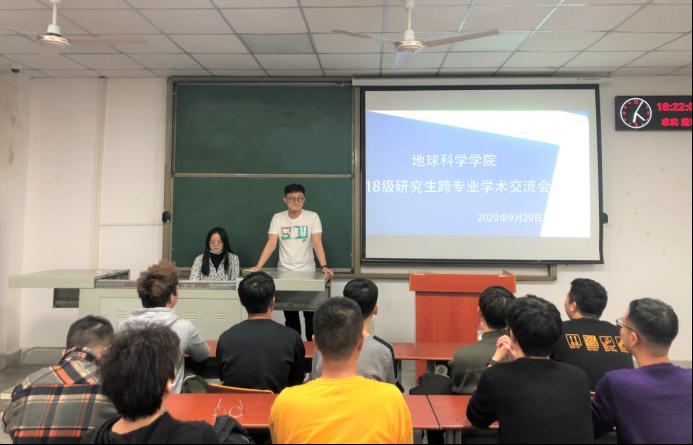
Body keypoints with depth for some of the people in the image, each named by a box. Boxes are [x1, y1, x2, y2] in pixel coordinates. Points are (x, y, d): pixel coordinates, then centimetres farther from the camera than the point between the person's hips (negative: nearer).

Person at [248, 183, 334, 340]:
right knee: (290, 316, 10)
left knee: (310, 315, 3)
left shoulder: (312, 217, -5)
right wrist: (258, 267, -19)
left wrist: (324, 266, -26)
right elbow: (271, 244, -8)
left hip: (307, 273, -1)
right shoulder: (278, 218, -1)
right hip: (284, 273, 1)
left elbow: (317, 243, -13)